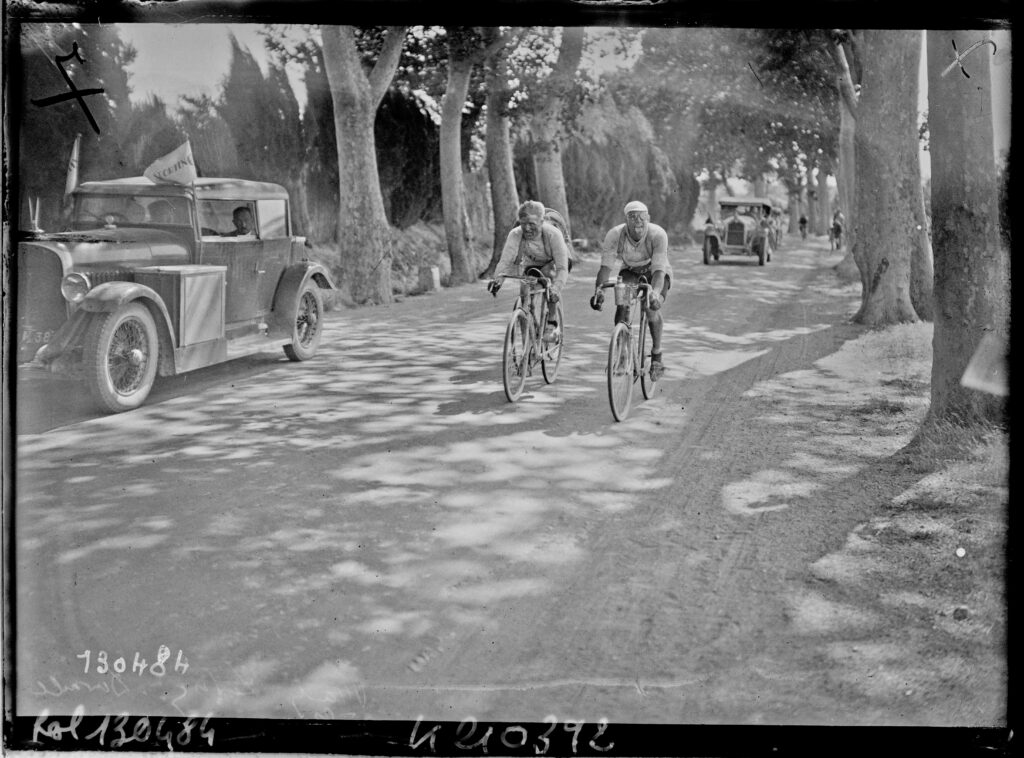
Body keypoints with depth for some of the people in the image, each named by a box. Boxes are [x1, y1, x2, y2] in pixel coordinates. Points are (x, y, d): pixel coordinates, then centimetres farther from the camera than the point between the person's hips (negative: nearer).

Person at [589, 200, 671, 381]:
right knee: (622, 303, -27)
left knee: (652, 308, -27)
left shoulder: (658, 235, -33)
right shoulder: (614, 235, -27)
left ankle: (657, 356, -7)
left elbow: (659, 269, -39)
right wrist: (598, 288, -46)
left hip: (654, 272, -2)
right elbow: (606, 265, -28)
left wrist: (655, 292, -57)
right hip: (630, 271, 2)